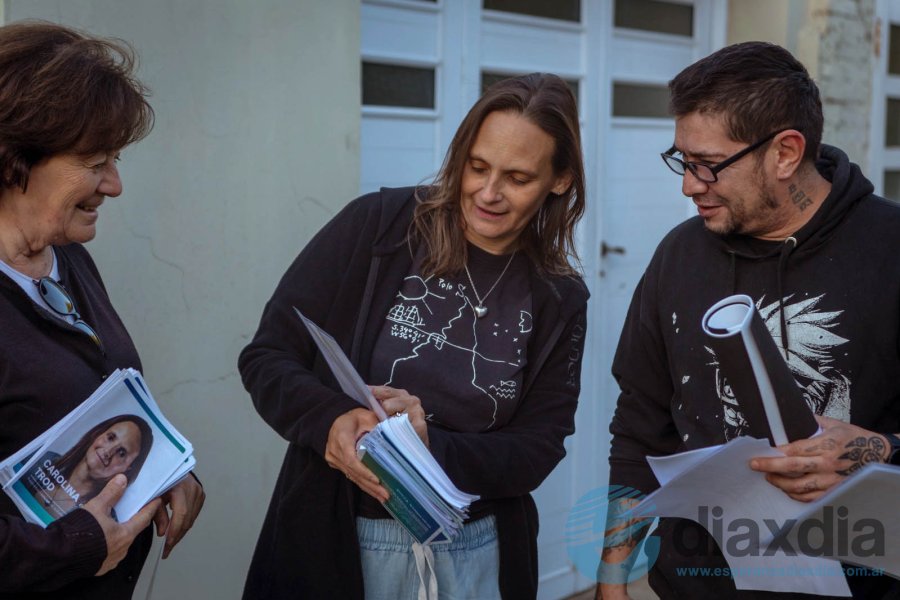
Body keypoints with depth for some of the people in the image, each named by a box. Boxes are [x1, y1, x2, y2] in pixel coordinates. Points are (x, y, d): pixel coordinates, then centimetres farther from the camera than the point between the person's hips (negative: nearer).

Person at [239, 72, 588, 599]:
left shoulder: (558, 300, -1)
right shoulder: (378, 225, -9)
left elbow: (534, 454, -4)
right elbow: (267, 357, -7)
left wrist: (431, 447, -22)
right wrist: (332, 421, -27)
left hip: (475, 552, 2)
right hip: (335, 541, -2)